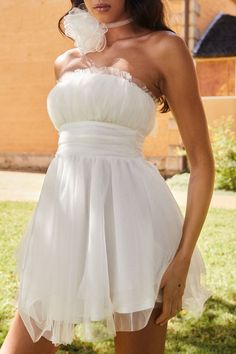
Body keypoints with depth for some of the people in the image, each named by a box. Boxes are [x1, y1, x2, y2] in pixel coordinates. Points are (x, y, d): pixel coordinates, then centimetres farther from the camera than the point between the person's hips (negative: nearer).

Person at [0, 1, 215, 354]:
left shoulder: (164, 47, 0)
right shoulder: (65, 63, 16)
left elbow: (201, 160, -3)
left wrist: (183, 258, -12)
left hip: (129, 219, -5)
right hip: (64, 223, 5)